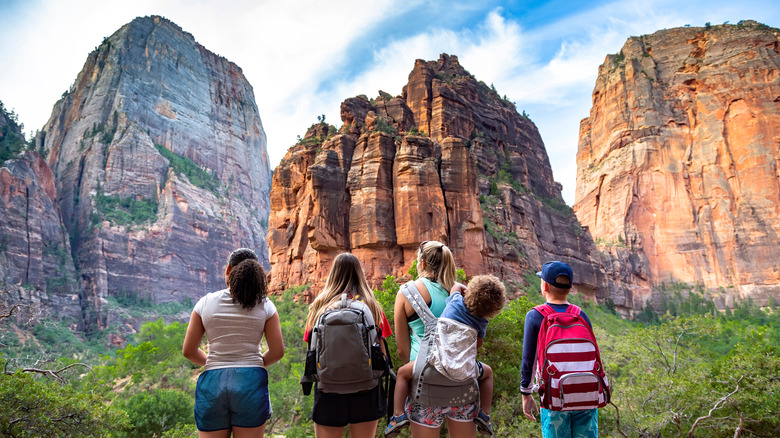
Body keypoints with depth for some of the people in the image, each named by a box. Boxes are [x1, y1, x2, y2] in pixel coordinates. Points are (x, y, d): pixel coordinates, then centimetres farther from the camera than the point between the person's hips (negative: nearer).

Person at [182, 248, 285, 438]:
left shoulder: (205, 303, 2)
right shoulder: (265, 305, -1)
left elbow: (188, 351, 6)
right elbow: (277, 351, -1)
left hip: (212, 386, 1)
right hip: (251, 382, -1)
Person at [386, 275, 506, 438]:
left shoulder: (457, 301, 0)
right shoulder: (481, 322, 4)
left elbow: (457, 285, 22)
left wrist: (471, 293, 30)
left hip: (437, 362, -2)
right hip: (465, 369, 2)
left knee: (403, 373, 22)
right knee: (487, 372, 36)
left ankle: (398, 415, 10)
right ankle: (483, 415, 27)